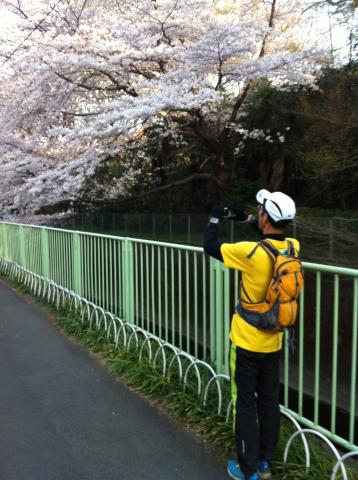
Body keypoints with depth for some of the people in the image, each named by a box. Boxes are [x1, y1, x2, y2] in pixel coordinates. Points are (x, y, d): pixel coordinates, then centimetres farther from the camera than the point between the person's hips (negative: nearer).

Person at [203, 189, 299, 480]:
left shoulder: (251, 252, -24)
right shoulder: (293, 248, -7)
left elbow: (210, 247, -11)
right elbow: (274, 237, 17)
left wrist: (215, 219, 5)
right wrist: (245, 219, 13)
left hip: (247, 342, -6)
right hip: (274, 342, 6)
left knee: (245, 404, 9)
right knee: (269, 402, 18)